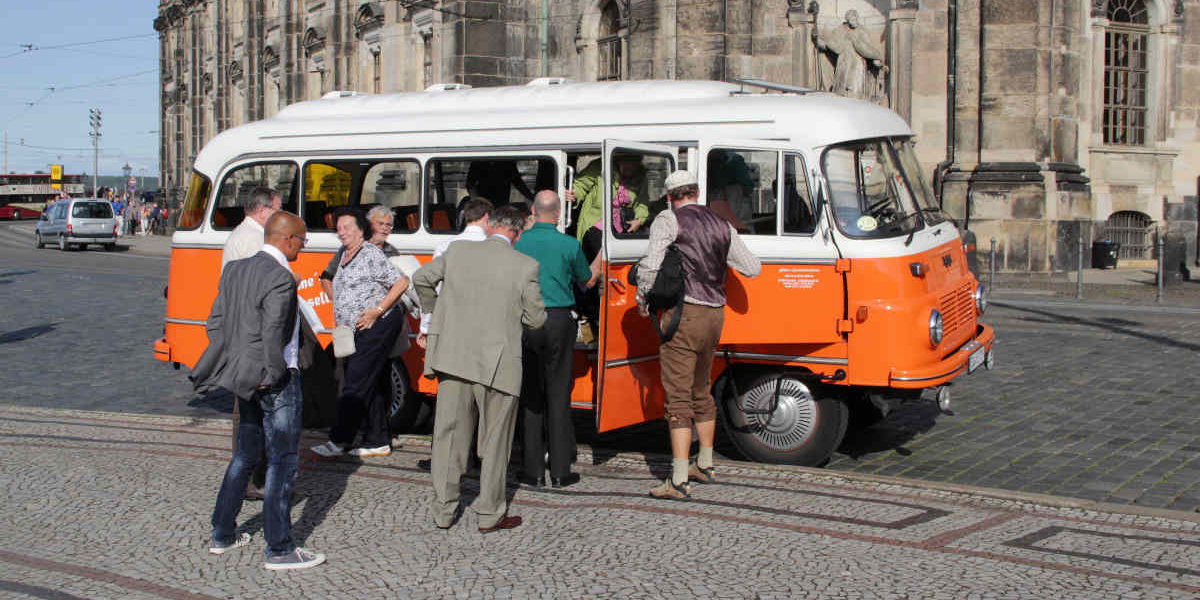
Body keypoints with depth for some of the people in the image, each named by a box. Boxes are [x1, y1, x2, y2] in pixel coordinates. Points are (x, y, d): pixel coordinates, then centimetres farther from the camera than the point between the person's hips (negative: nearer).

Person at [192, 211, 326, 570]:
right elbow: (272, 334, -24)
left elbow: (216, 322, 10)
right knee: (282, 461, 0)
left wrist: (230, 364, 13)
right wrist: (274, 375, -12)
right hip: (275, 382, -9)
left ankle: (222, 535, 28)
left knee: (245, 454, 20)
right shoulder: (280, 278, -19)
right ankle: (279, 550, 5)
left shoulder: (235, 270, 8)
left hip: (245, 379, 9)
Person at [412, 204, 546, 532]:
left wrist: (434, 312, 33)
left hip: (453, 357, 3)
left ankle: (443, 511, 19)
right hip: (497, 364, -3)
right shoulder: (525, 266, -7)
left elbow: (422, 278, 15)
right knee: (495, 439, 10)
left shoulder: (457, 251, 2)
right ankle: (490, 514, 16)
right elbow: (536, 318, -2)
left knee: (449, 434, 13)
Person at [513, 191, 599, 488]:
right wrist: (598, 271, 33)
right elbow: (587, 281, 12)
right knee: (558, 395, 4)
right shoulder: (569, 245, -4)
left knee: (530, 395, 7)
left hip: (526, 324, 1)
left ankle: (534, 471, 8)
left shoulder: (519, 244, 1)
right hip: (559, 321, -1)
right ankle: (560, 471, 6)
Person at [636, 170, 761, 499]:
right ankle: (704, 466, 33)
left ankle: (678, 481, -11)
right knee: (701, 392, 22)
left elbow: (651, 265, -18)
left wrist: (642, 299, -1)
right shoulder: (722, 226, 12)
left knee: (678, 398, -7)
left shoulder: (668, 221, -6)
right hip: (715, 315, 7)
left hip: (684, 315, -7)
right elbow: (752, 268, 19)